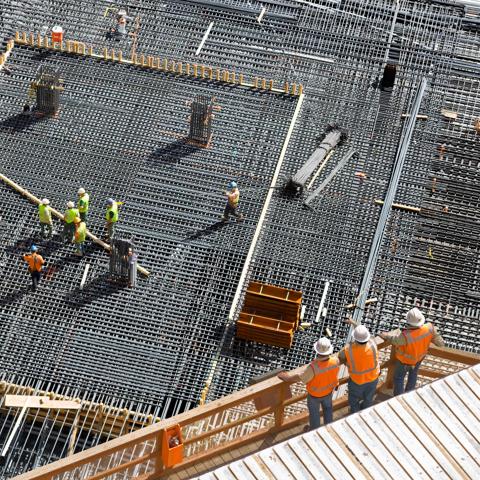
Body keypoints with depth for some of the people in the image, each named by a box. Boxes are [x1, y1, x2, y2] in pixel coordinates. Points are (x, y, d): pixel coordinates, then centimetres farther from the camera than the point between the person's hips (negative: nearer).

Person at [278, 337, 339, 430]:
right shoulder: (335, 361, -32)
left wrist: (287, 378, -10)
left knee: (314, 412, 26)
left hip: (315, 394, -3)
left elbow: (300, 378, -27)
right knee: (327, 407, 33)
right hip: (329, 390, 3)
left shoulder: (313, 368, -45)